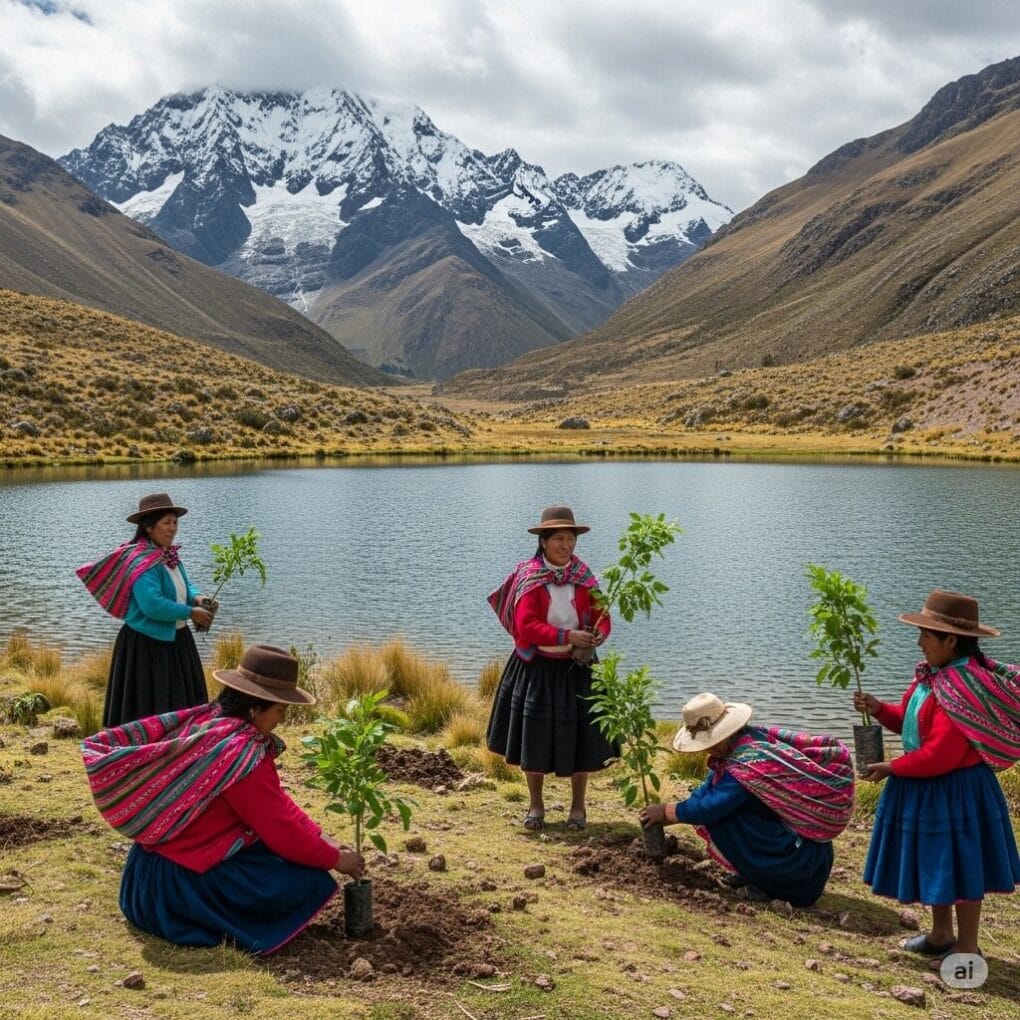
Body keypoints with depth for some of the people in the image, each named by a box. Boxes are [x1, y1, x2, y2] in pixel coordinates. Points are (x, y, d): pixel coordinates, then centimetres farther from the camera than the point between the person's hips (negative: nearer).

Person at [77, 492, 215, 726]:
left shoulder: (170, 556, 7)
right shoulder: (141, 562, -21)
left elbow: (185, 586, 19)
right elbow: (153, 605, -30)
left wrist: (196, 597, -4)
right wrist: (190, 613, -21)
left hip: (175, 640, 9)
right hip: (147, 645, -9)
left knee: (181, 703, 14)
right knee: (150, 711, -2)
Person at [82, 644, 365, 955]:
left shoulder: (204, 719, 2)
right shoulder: (243, 754, -26)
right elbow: (282, 830, -19)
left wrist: (320, 837, 5)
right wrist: (335, 859, -5)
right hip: (185, 881, -9)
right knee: (307, 882, -11)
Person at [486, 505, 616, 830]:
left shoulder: (584, 578, 2)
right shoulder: (529, 578, -9)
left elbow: (602, 618, 2)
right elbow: (525, 626, -17)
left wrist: (597, 636, -21)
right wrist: (567, 637, -24)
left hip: (575, 669, 2)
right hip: (536, 668, -2)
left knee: (579, 736, 5)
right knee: (535, 736, 6)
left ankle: (578, 806, 20)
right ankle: (535, 805, 23)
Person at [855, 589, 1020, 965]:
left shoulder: (961, 689, -28)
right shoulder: (934, 675, 3)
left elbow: (940, 756, -29)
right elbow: (910, 721, 15)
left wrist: (891, 768, -18)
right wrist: (879, 709, -3)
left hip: (954, 791, -10)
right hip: (929, 788, 10)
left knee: (959, 868, 6)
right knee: (937, 863, 21)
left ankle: (967, 948, 21)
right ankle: (941, 935, 38)